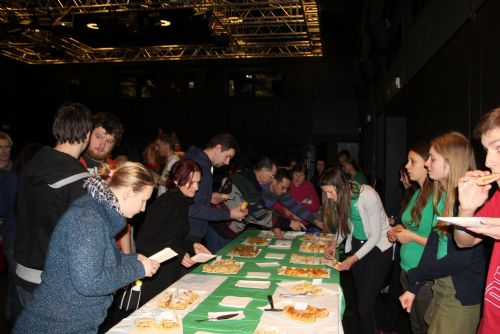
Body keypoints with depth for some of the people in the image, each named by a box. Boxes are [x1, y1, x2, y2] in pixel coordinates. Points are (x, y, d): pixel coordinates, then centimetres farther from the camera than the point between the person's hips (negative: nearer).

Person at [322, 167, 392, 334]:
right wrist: (335, 243, -3)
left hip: (378, 248, -7)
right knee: (359, 296, 12)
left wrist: (354, 258, -22)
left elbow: (376, 235, -21)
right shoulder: (343, 196, -5)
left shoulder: (368, 196, -26)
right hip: (357, 244, 7)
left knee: (365, 305, -10)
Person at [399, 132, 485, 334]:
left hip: (461, 296, -8)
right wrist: (413, 288, 4)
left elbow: (461, 258, -21)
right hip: (441, 287, 8)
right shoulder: (442, 196, 6)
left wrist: (415, 275, -8)